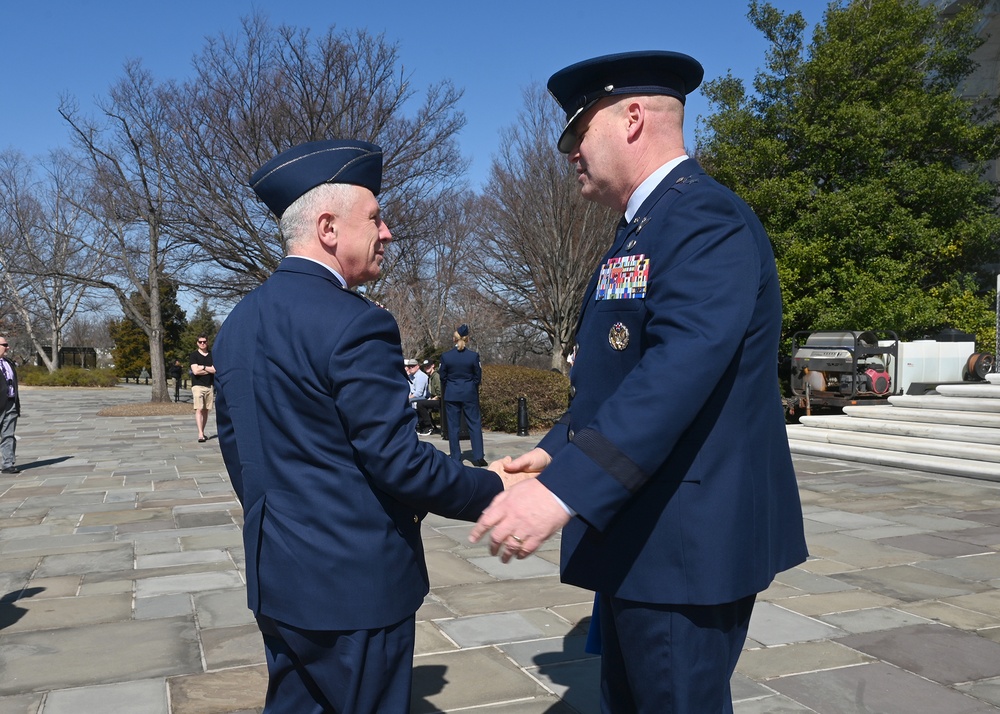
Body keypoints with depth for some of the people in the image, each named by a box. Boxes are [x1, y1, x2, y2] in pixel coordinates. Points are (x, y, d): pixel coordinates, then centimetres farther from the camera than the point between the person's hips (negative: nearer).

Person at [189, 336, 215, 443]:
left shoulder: (212, 354, 11)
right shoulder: (194, 355, 2)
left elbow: (215, 370, 0)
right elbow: (195, 371, -9)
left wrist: (203, 367, -5)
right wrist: (209, 369, -3)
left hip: (210, 385, 4)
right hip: (198, 385, -4)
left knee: (206, 410, 7)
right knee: (199, 409, -14)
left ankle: (202, 431, 16)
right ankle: (200, 434, -21)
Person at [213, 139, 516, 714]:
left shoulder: (240, 322, 7)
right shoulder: (354, 325, -20)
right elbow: (399, 462, -21)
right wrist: (496, 492, -8)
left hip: (277, 578, 8)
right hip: (355, 583, -8)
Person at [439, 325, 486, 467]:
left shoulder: (446, 356, -6)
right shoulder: (474, 356, -8)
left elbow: (443, 377, 3)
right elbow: (478, 377, 0)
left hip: (451, 394, 1)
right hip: (469, 394, 0)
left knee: (453, 426, 7)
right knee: (474, 424, 6)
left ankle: (456, 458, 8)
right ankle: (478, 457, 3)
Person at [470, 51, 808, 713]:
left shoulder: (707, 219, -18)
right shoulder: (642, 233, 16)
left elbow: (678, 372, -32)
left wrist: (565, 491, -37)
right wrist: (556, 450, 13)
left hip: (686, 545, -10)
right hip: (639, 539, 10)